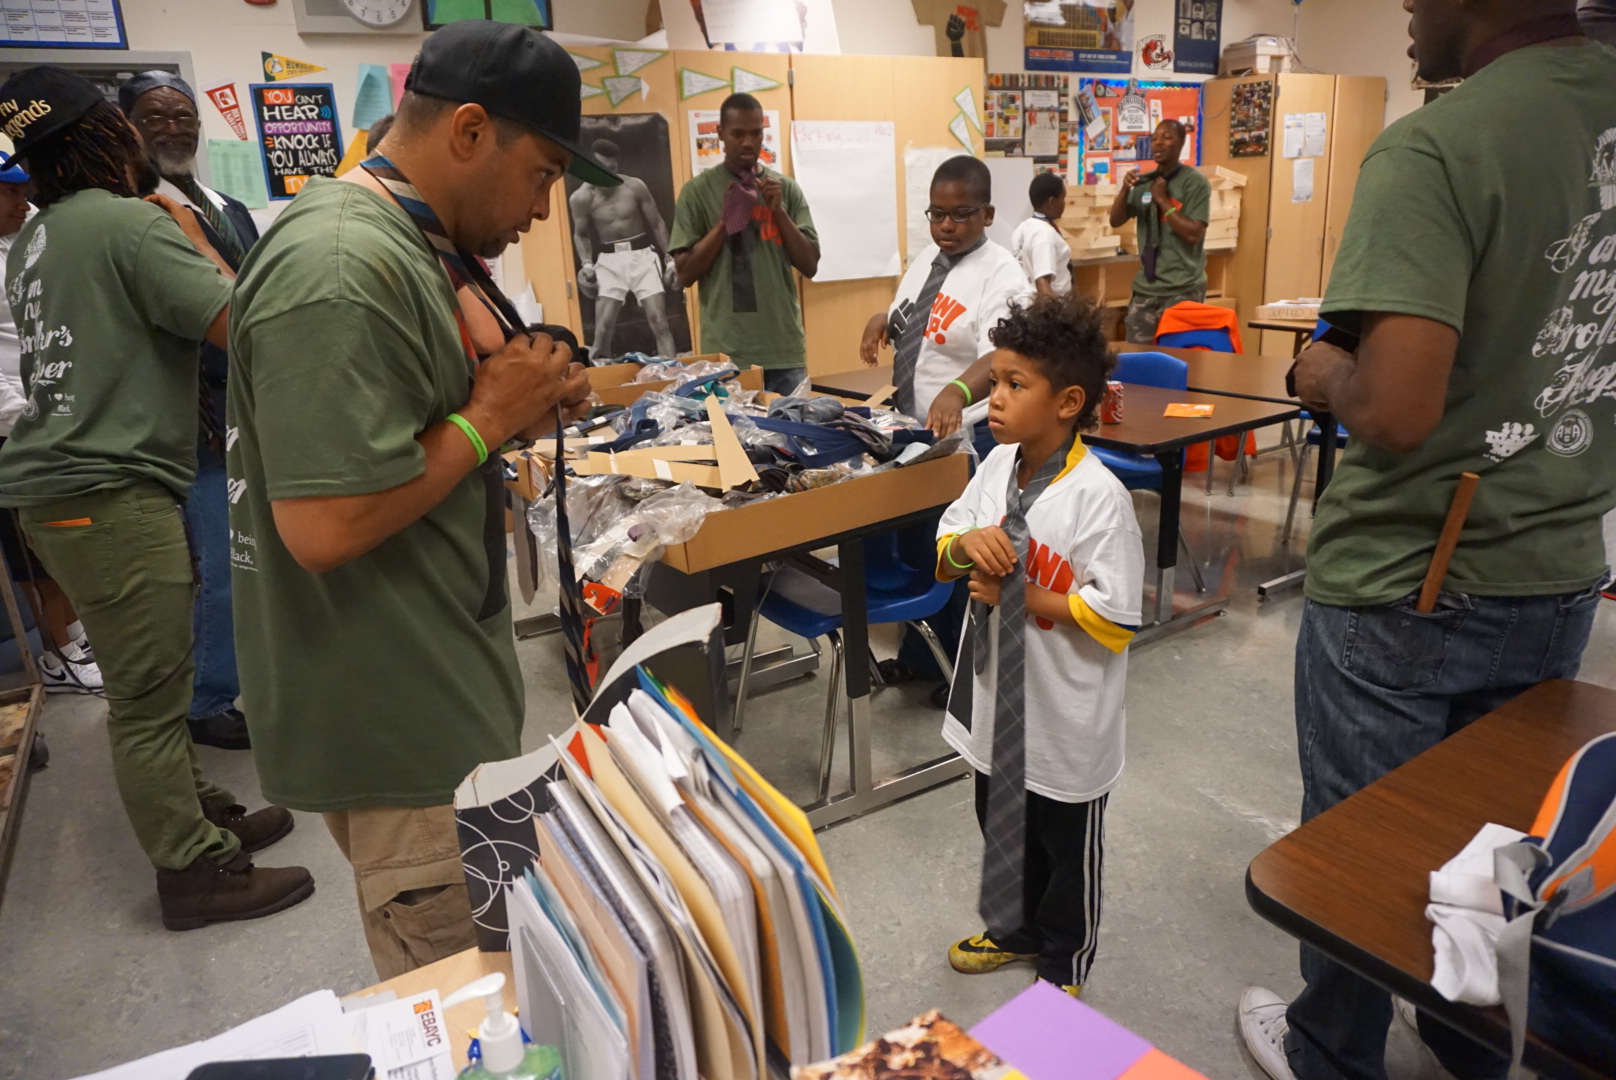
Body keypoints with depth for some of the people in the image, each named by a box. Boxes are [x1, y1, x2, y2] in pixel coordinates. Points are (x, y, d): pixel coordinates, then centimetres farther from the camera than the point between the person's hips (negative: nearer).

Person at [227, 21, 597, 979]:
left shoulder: (401, 246, 11)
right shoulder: (342, 270, -23)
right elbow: (325, 524, -29)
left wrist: (520, 402, 3)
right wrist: (491, 417, -17)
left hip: (440, 695, 10)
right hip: (397, 724, -10)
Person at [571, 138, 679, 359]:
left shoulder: (635, 187, -6)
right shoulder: (581, 198, -5)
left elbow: (657, 224, 3)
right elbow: (581, 235, 10)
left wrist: (670, 260, -2)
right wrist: (586, 264, -6)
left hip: (642, 255, 0)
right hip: (609, 261, 0)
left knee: (659, 322, -6)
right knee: (603, 329, -5)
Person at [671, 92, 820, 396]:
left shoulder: (787, 188, 7)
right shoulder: (697, 191, 0)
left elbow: (810, 266, 4)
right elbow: (685, 275, -4)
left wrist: (779, 211, -8)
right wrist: (725, 219, -12)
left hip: (785, 350, 2)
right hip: (727, 354, -2)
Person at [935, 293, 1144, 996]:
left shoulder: (1098, 496, -24)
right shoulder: (997, 467, -2)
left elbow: (1115, 620, -23)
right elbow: (944, 558, 7)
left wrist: (1018, 596, -24)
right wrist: (964, 544, -16)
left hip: (1065, 714, -7)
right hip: (996, 695, 7)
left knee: (1066, 842, 17)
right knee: (1001, 821, 25)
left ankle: (1063, 961, 41)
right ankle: (1016, 930, 51)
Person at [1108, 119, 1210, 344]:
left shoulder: (1195, 182, -7)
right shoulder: (1144, 182, 10)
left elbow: (1193, 234, -15)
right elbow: (1116, 221, 5)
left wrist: (1163, 200, -13)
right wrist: (1125, 190, -11)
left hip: (1182, 289, -5)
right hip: (1146, 287, 5)